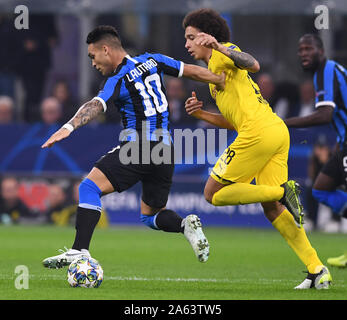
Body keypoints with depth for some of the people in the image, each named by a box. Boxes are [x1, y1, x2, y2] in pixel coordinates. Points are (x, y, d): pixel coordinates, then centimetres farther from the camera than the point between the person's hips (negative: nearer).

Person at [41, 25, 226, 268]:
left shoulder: (118, 81, -7)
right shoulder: (153, 61, 13)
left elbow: (95, 106, -24)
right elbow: (192, 71, 15)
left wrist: (69, 127, -39)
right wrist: (222, 81, 29)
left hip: (139, 145, -8)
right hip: (165, 150, 8)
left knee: (90, 186, -13)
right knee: (152, 214, 22)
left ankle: (80, 250, -26)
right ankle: (186, 225, -7)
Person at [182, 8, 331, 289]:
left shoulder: (222, 54, 2)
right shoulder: (216, 67, 30)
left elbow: (253, 65, -21)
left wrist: (219, 47, -33)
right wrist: (201, 114, 17)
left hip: (259, 131, -9)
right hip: (278, 131, 9)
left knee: (214, 193, -2)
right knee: (272, 208, 7)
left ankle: (283, 192, -14)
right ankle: (317, 270, -1)